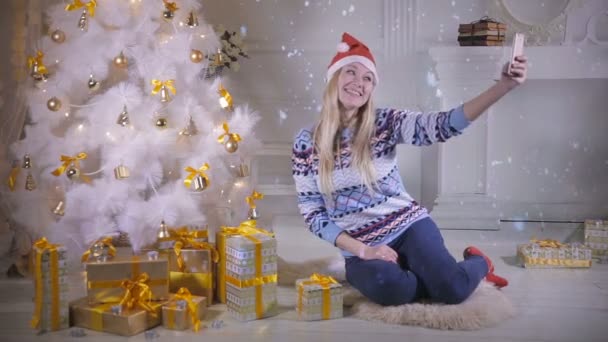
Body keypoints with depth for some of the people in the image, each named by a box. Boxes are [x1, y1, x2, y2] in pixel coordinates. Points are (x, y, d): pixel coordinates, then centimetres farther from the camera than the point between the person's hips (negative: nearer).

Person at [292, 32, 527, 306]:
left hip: (409, 226, 1)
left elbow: (443, 125, -19)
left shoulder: (385, 123, -4)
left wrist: (504, 85, -31)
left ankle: (478, 263, 13)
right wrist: (362, 250, -14)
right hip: (359, 248, 0)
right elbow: (312, 213, -3)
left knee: (454, 289, -24)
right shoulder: (306, 142, -3)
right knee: (391, 286, -33)